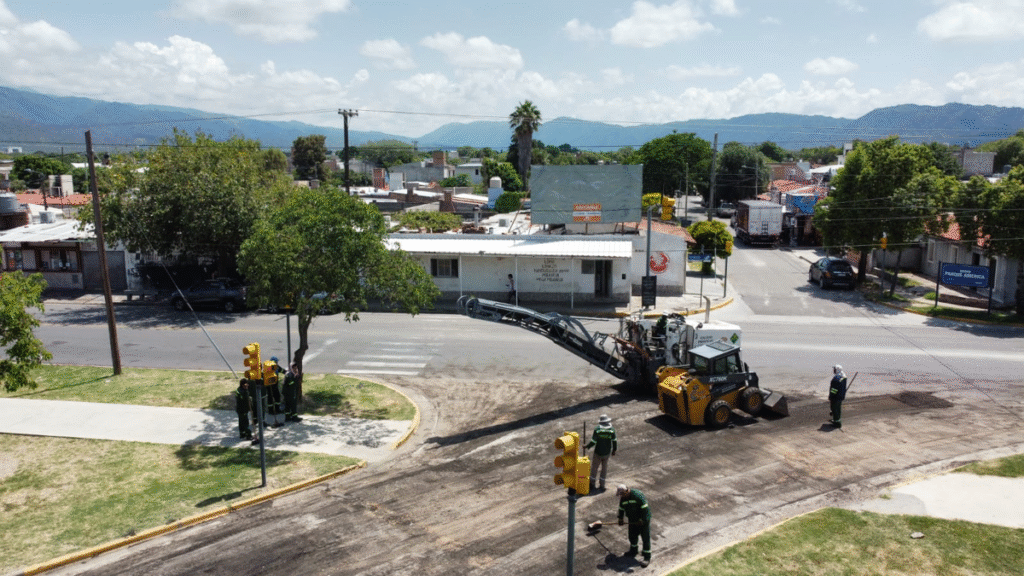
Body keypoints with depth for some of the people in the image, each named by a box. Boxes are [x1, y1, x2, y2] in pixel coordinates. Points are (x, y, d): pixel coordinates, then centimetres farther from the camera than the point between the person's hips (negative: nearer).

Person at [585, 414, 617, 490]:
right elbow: (614, 441, -4)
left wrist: (586, 447, -1)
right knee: (604, 467, 15)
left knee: (594, 466, 13)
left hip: (598, 452, -2)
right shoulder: (612, 430, -7)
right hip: (607, 453, 2)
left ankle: (591, 482, 22)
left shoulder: (597, 429, -14)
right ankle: (602, 484, 17)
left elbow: (593, 442, -15)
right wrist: (614, 450, 10)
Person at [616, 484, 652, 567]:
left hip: (643, 519, -7)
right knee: (632, 535, 17)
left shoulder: (638, 495, -27)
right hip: (633, 520, 7)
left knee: (645, 538, -3)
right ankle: (633, 551, 40)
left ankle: (647, 557, 4)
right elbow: (621, 508, 14)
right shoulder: (622, 498, -3)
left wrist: (642, 520, -22)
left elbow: (644, 508, -24)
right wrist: (620, 519, 17)